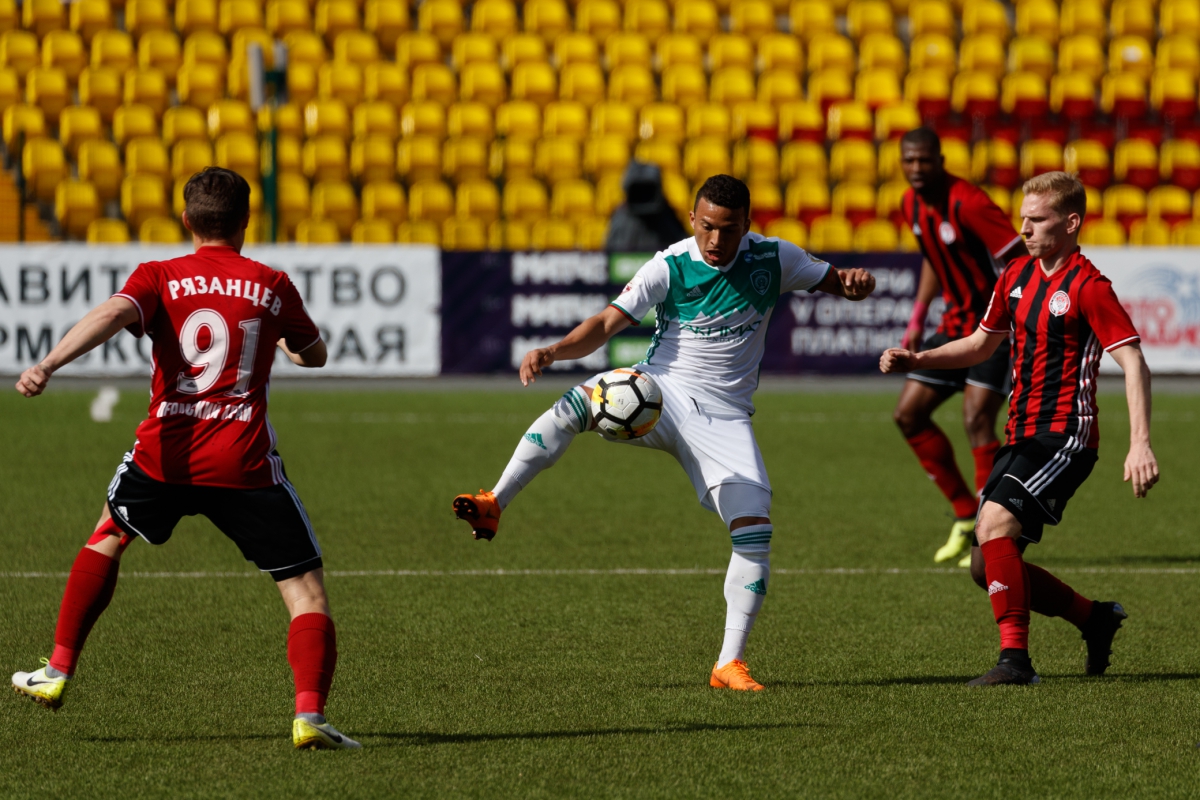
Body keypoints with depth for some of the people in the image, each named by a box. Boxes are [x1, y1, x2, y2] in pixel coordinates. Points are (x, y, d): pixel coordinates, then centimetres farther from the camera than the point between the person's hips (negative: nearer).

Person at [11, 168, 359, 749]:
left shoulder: (160, 278, 5)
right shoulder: (272, 286, 7)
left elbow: (112, 315, -16)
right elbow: (314, 354, 23)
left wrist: (48, 365, -28)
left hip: (166, 453, 2)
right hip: (244, 461, -2)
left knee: (109, 536, 31)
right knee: (305, 588, 3)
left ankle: (58, 673, 31)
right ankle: (310, 714, -18)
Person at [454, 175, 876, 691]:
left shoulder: (772, 258, -1)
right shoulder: (669, 268, -9)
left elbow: (836, 282, 10)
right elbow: (607, 324, -16)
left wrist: (855, 282, -15)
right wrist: (555, 351, -34)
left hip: (724, 416, 2)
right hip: (661, 393, -2)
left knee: (755, 530, -15)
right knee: (576, 405, -32)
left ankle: (730, 663, -6)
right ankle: (493, 506, -25)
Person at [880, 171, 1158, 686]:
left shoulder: (1088, 287, -12)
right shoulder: (1017, 277, 12)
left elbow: (1133, 363, -18)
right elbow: (982, 344, 27)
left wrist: (1140, 444, -28)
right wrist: (917, 360, 12)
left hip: (1065, 436, -8)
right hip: (1021, 436, 8)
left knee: (995, 524, -27)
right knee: (988, 569, 6)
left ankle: (1015, 659, -25)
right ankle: (1097, 620, 25)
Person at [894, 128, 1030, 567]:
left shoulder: (968, 203, -22)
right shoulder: (912, 205, 4)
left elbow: (1019, 262, -22)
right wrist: (917, 320, 17)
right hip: (957, 324, 9)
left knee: (977, 418, -19)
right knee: (908, 414, 4)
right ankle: (966, 514, 15)